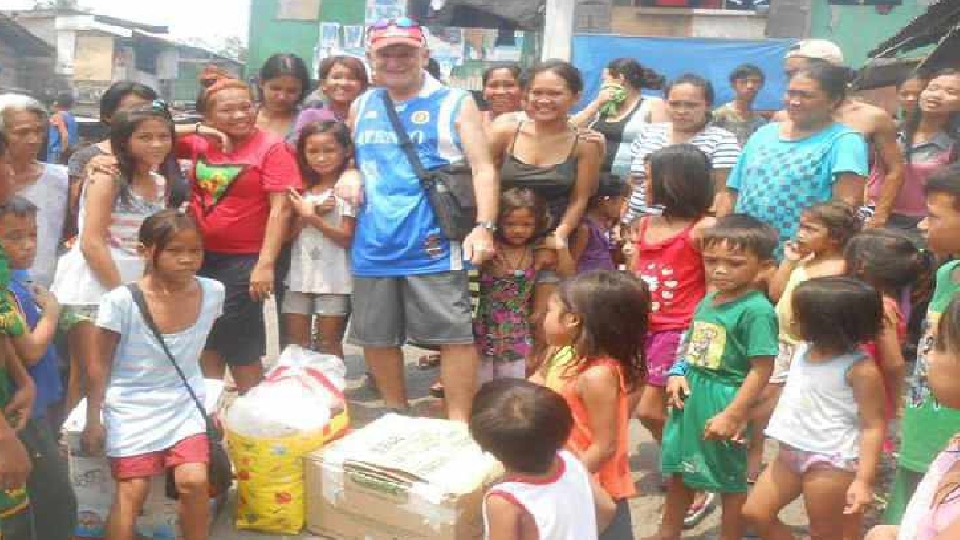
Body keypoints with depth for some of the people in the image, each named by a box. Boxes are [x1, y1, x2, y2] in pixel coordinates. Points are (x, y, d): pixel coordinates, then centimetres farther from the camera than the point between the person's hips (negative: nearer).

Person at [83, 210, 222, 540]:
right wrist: (93, 420, -4)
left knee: (194, 481, -12)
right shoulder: (121, 301, -19)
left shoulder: (212, 292, -9)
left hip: (183, 406, 2)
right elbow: (100, 366, -8)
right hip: (131, 408, -2)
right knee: (132, 491, -3)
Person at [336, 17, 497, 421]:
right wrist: (349, 176, 2)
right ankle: (396, 416, 33)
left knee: (454, 334, -6)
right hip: (373, 246, 5)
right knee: (376, 337, 14)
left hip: (433, 246, -5)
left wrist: (484, 227, -19)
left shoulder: (455, 104, 0)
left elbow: (483, 169, -6)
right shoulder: (361, 107, 14)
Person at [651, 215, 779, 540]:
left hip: (722, 404, -8)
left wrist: (733, 415, -20)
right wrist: (678, 374, -1)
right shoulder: (708, 300, 5)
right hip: (689, 399, 8)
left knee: (731, 482, 12)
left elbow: (761, 369, -21)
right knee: (678, 472, 23)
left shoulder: (757, 310, -20)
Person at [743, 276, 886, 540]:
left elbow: (873, 427, -23)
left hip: (832, 462, -9)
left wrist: (864, 480, -26)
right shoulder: (805, 348, 2)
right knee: (755, 512, 12)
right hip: (790, 453, 9)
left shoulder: (860, 369, -22)